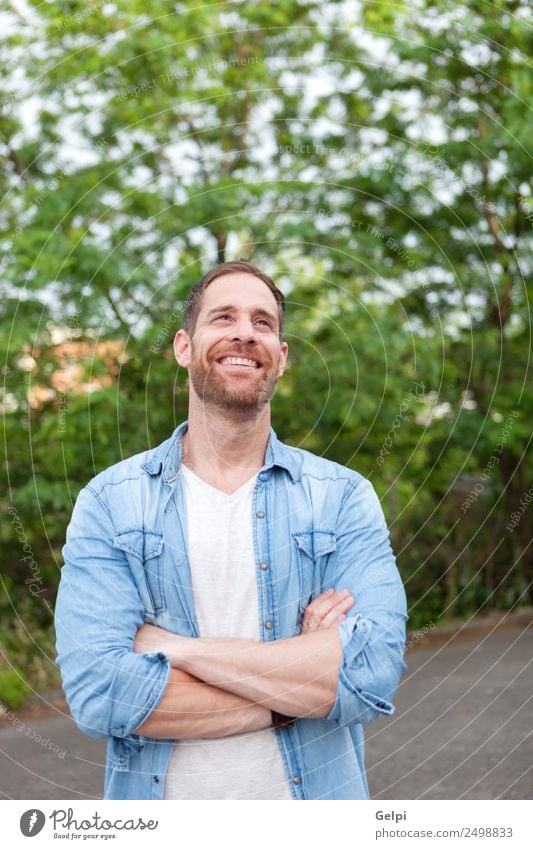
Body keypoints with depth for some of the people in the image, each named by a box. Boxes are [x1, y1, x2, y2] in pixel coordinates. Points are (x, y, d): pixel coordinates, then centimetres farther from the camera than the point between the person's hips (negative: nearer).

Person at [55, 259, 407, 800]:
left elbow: (373, 673, -21)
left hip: (317, 792, 1)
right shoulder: (108, 502, -8)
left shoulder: (344, 497, -7)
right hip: (161, 809, 0)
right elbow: (97, 693, -19)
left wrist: (175, 648, -21)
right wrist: (299, 682, -21)